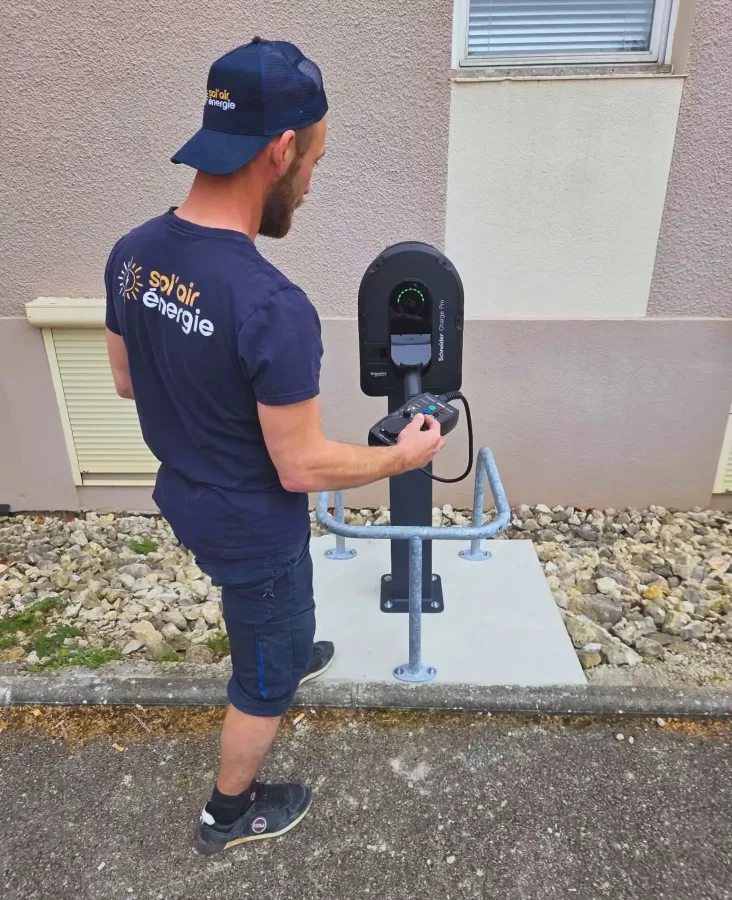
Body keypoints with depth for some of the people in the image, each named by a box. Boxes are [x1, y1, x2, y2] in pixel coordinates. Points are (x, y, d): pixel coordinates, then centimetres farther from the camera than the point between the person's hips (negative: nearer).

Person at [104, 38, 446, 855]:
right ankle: (229, 815, 46)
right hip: (252, 529, -7)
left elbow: (126, 380, 5)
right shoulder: (273, 308, -34)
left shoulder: (130, 254, -9)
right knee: (265, 680, 20)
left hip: (185, 499, 8)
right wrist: (405, 456, -10)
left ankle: (288, 655, 68)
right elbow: (302, 470, -26)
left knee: (264, 617, 37)